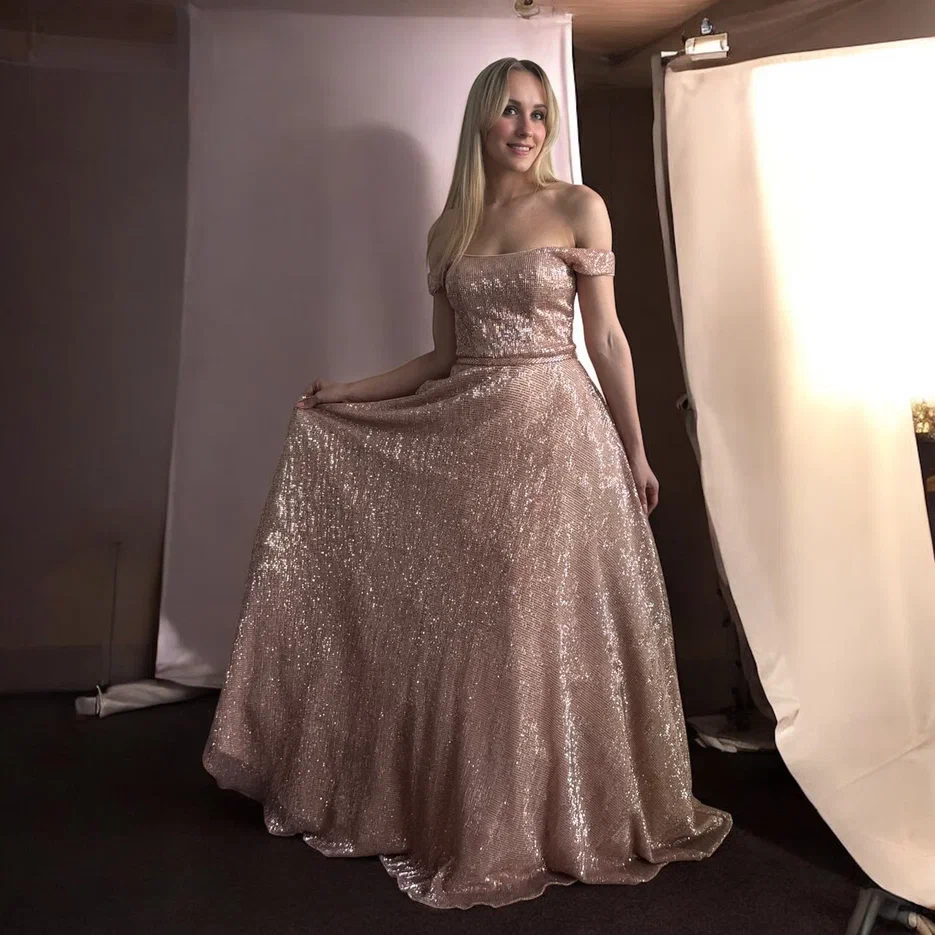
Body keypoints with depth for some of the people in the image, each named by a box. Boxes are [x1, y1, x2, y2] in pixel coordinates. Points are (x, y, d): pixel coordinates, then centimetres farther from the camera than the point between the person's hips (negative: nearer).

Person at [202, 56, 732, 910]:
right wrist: (344, 392, 11)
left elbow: (606, 338, 1)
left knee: (552, 629, 1)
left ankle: (560, 817, 21)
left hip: (558, 432, -3)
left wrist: (634, 451, -1)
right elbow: (445, 358, 14)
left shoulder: (578, 207, 3)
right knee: (467, 637, 7)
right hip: (467, 441, 4)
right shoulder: (449, 230, 13)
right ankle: (479, 816, 26)